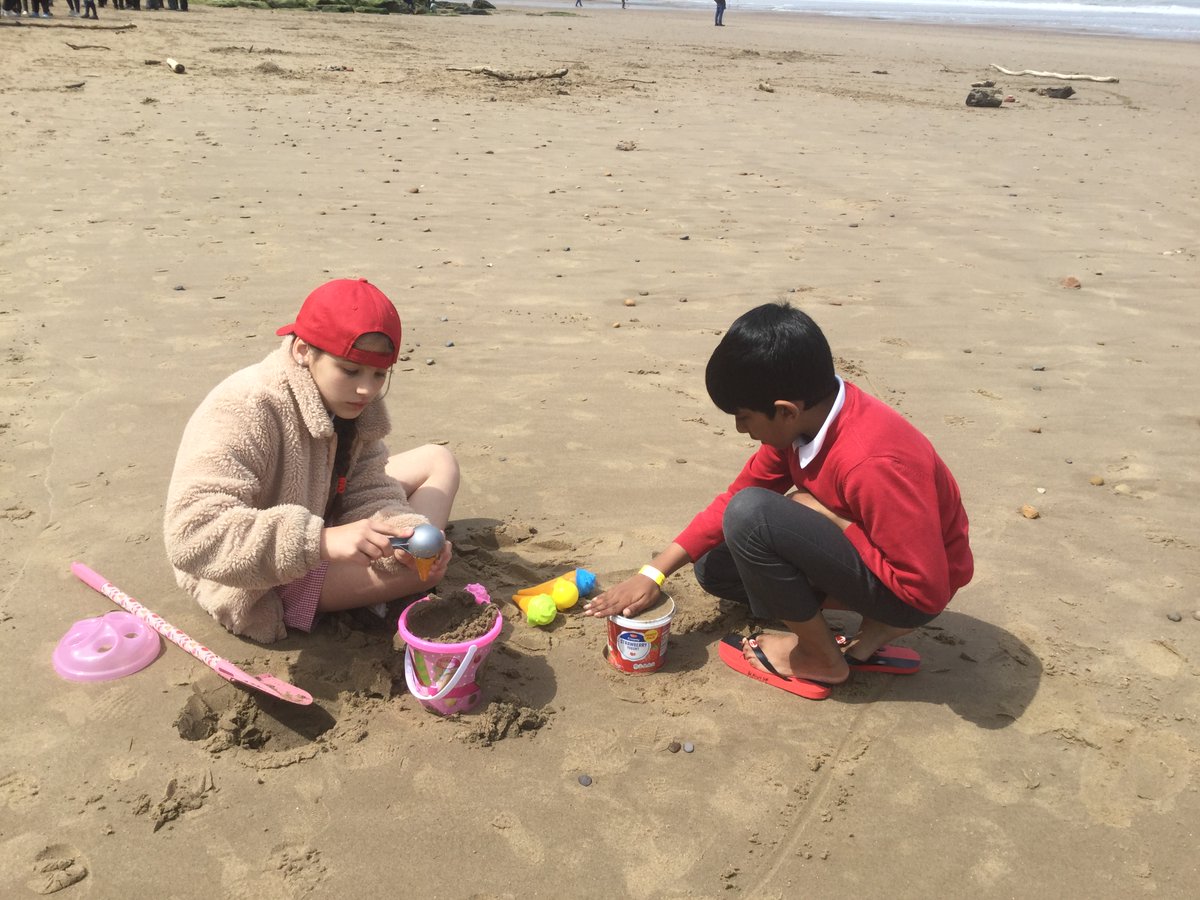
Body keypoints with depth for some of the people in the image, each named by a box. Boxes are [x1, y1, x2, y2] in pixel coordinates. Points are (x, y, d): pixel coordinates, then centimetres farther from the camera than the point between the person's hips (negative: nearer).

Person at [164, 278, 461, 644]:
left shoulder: (351, 403, -8)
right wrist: (325, 542, -50)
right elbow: (191, 534, -41)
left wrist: (404, 536, -32)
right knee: (423, 569, -22)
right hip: (258, 587, -8)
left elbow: (369, 492, -8)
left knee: (437, 460, 6)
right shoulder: (244, 411, -32)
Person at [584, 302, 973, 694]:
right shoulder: (804, 416, -8)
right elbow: (735, 496, 0)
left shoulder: (869, 462, -33)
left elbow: (926, 588, -29)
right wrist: (654, 573, -4)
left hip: (911, 594, -9)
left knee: (752, 515, -27)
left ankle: (822, 658, -5)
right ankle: (875, 624, 5)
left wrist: (831, 519, -23)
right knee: (713, 568, 9)